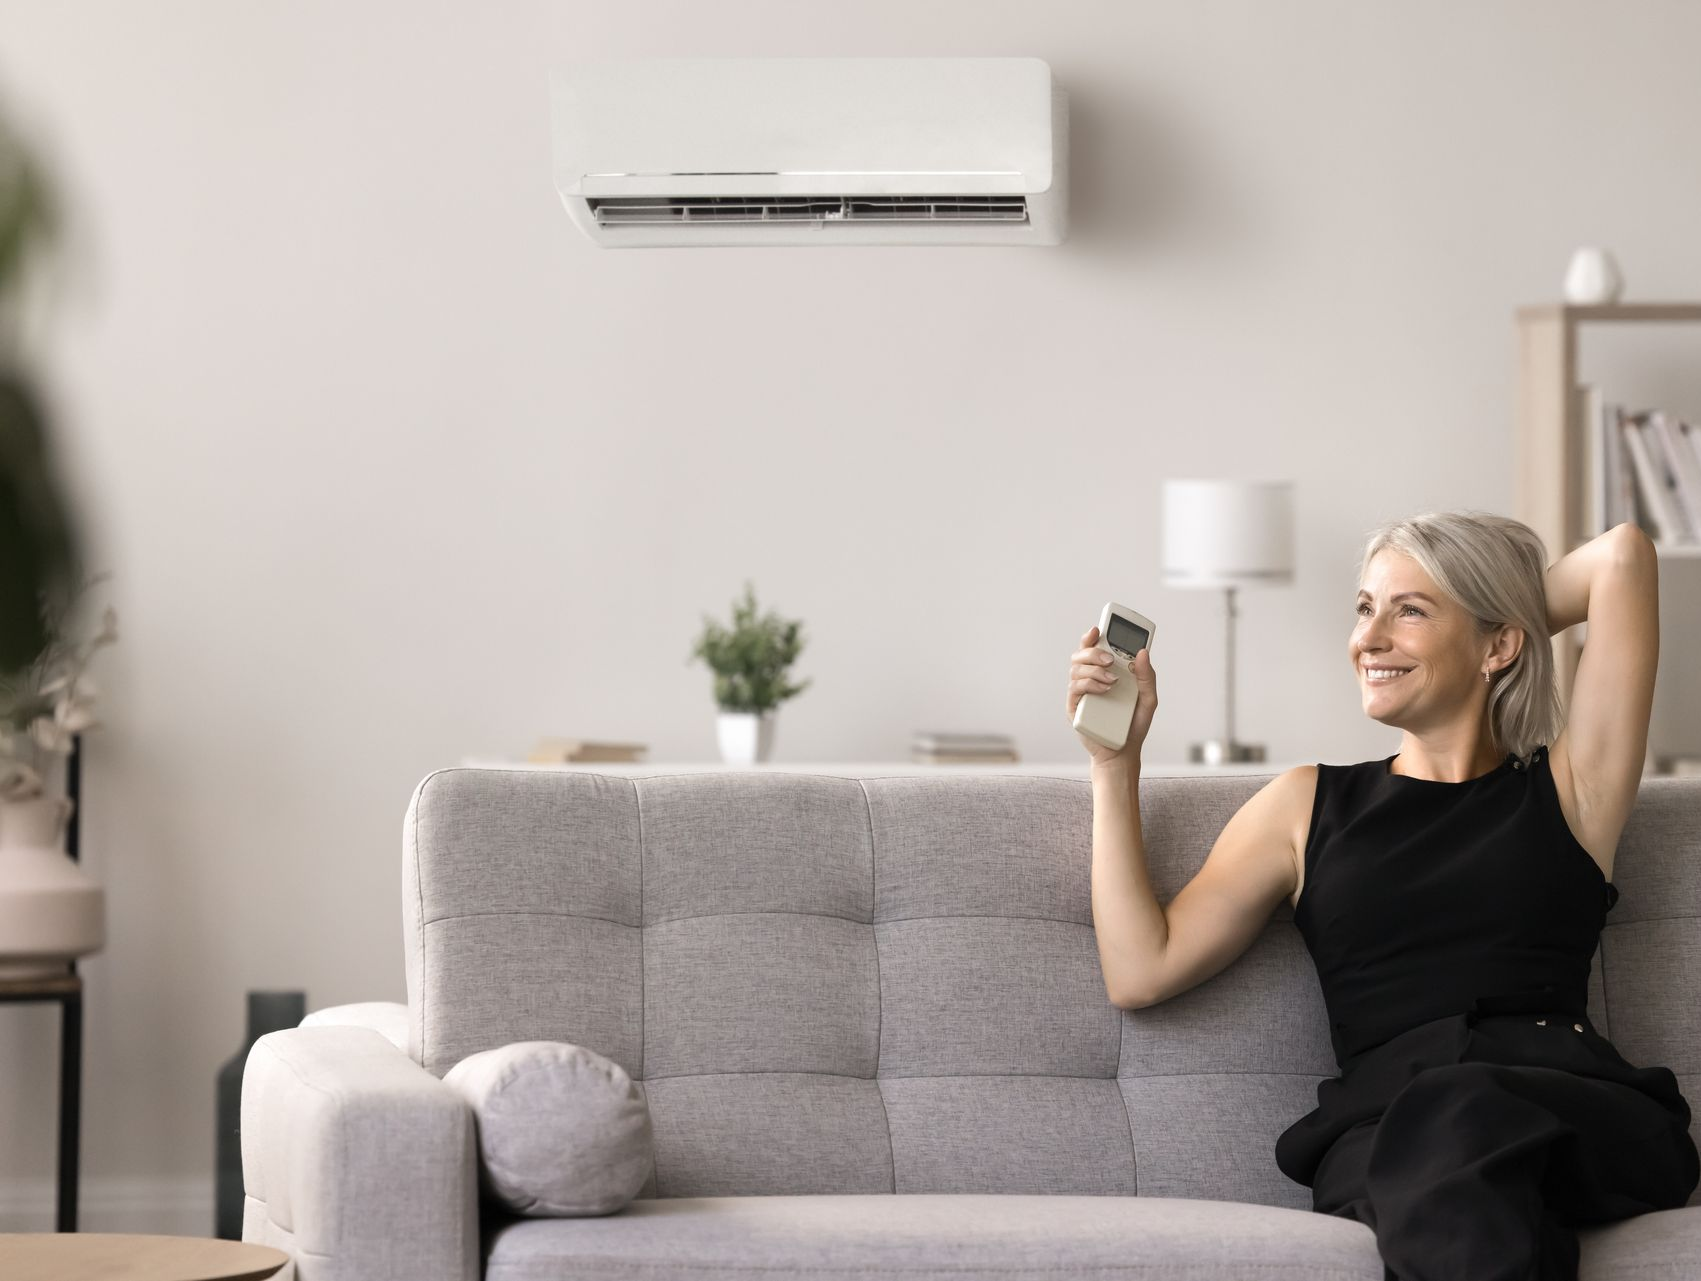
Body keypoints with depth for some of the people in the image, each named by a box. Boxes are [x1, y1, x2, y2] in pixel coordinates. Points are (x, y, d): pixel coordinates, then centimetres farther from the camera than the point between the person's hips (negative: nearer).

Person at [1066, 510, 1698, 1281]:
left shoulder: (1565, 790, 20)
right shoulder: (1308, 805, 25)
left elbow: (1623, 558, 16)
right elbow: (1141, 971, 15)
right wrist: (1116, 761, 15)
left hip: (1582, 1115, 0)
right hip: (1379, 1122, 0)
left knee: (1459, 1112, -39)